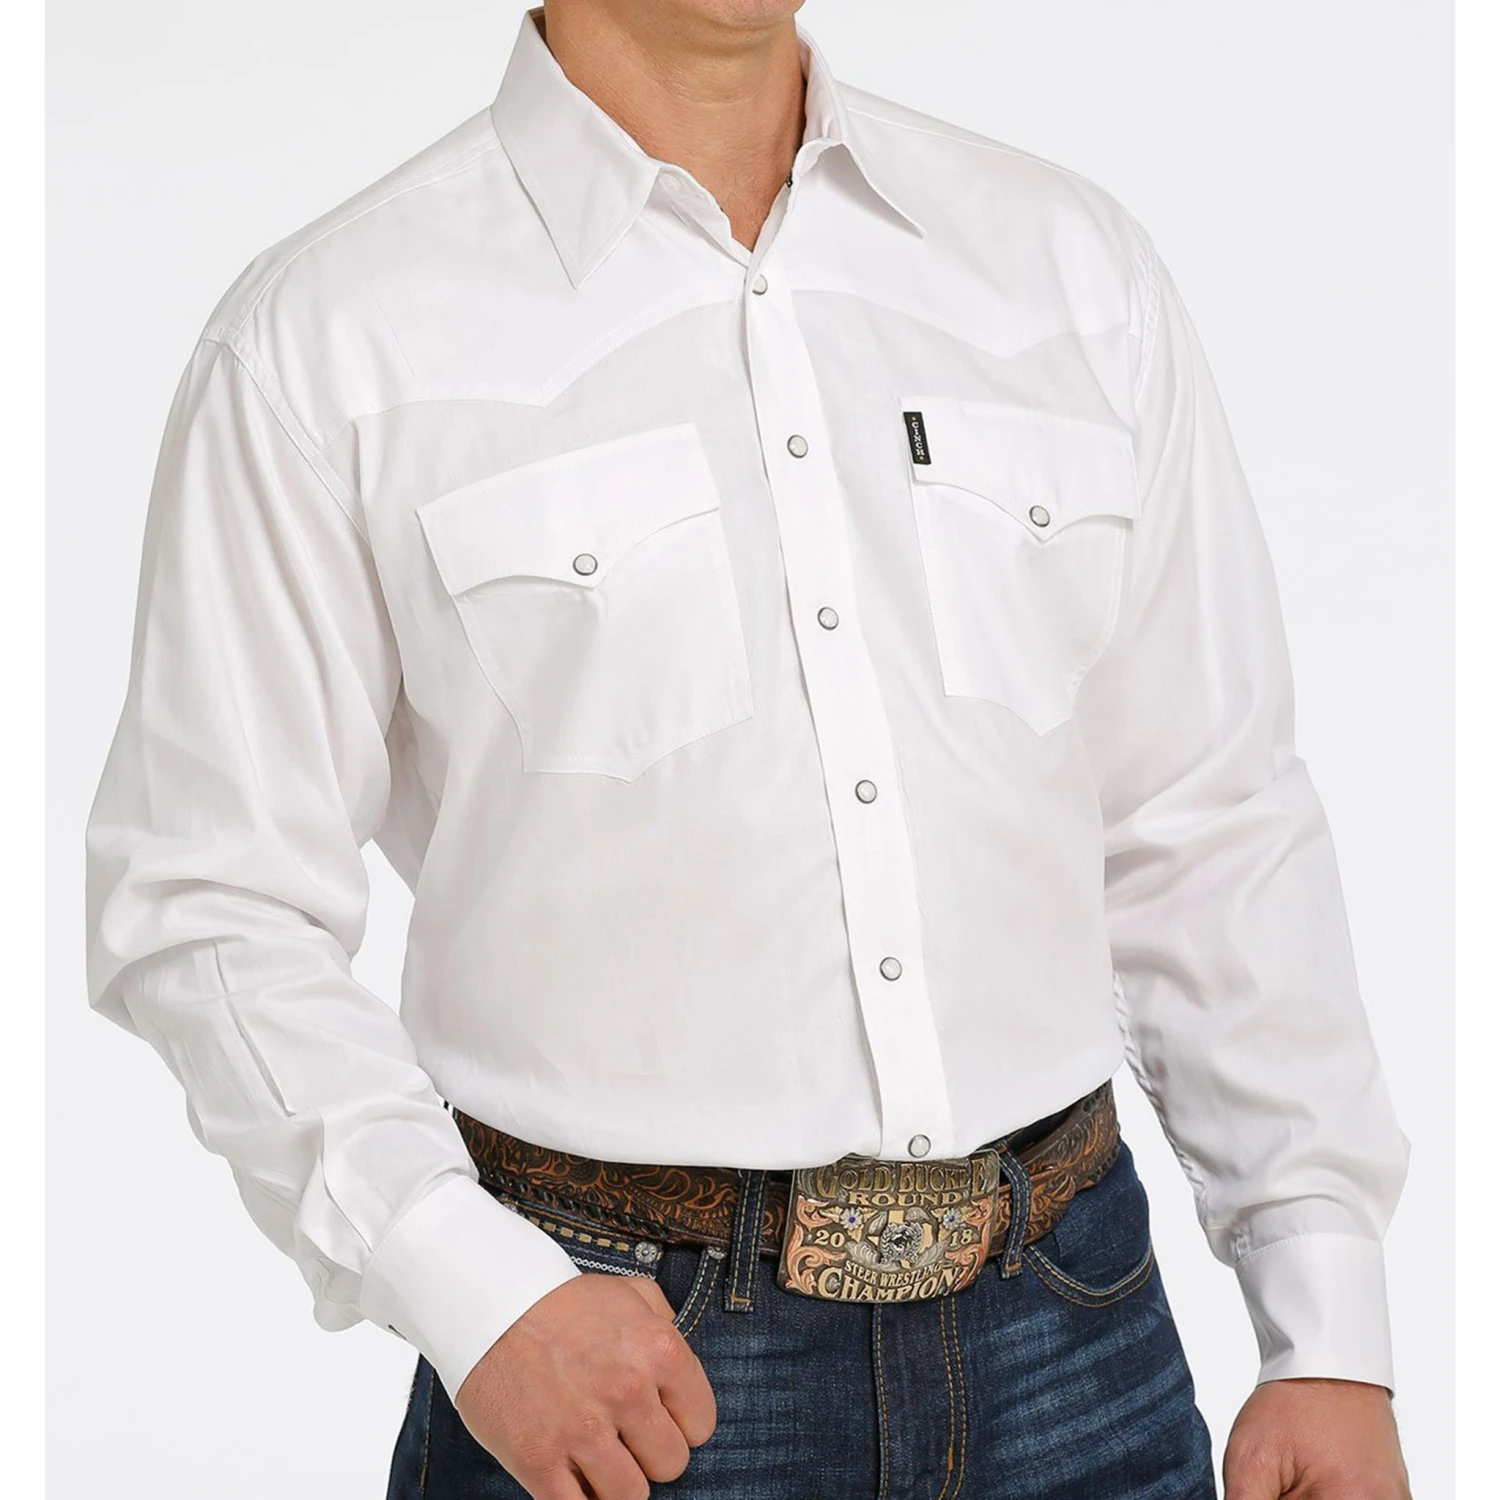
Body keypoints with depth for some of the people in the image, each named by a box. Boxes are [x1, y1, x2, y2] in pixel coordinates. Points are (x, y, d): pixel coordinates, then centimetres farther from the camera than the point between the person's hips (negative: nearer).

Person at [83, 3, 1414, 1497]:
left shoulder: (1072, 261, 5)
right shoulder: (323, 338, -5)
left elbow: (1208, 832, 6)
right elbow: (211, 908, -5)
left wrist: (1332, 1333, 3)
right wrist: (475, 1292, -17)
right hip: (617, 1365, -3)